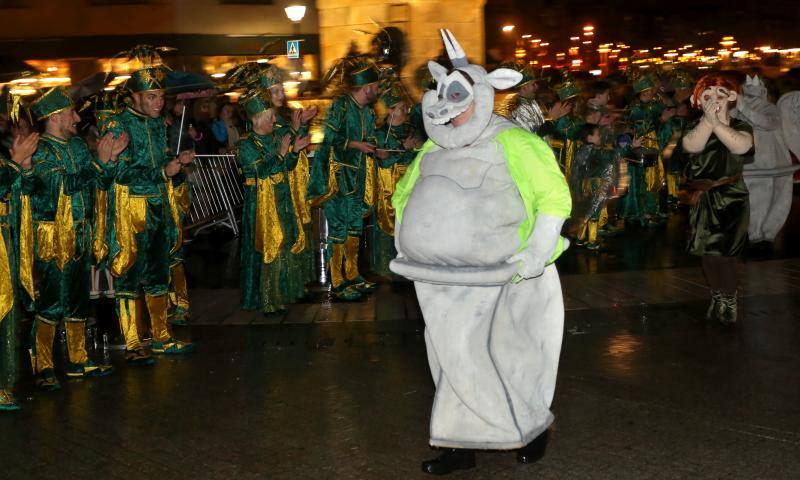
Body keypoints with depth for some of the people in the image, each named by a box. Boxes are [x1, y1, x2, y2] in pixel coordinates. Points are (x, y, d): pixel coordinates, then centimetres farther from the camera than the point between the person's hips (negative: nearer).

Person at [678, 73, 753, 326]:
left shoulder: (740, 127, -3)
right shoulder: (695, 128, 1)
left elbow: (741, 146, -27)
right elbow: (692, 146, -23)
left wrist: (716, 122, -36)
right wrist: (707, 119, -36)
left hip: (731, 198, -3)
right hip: (702, 200, 3)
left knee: (723, 252, -7)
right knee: (708, 252, 11)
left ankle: (730, 302, 14)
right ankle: (717, 297, 31)